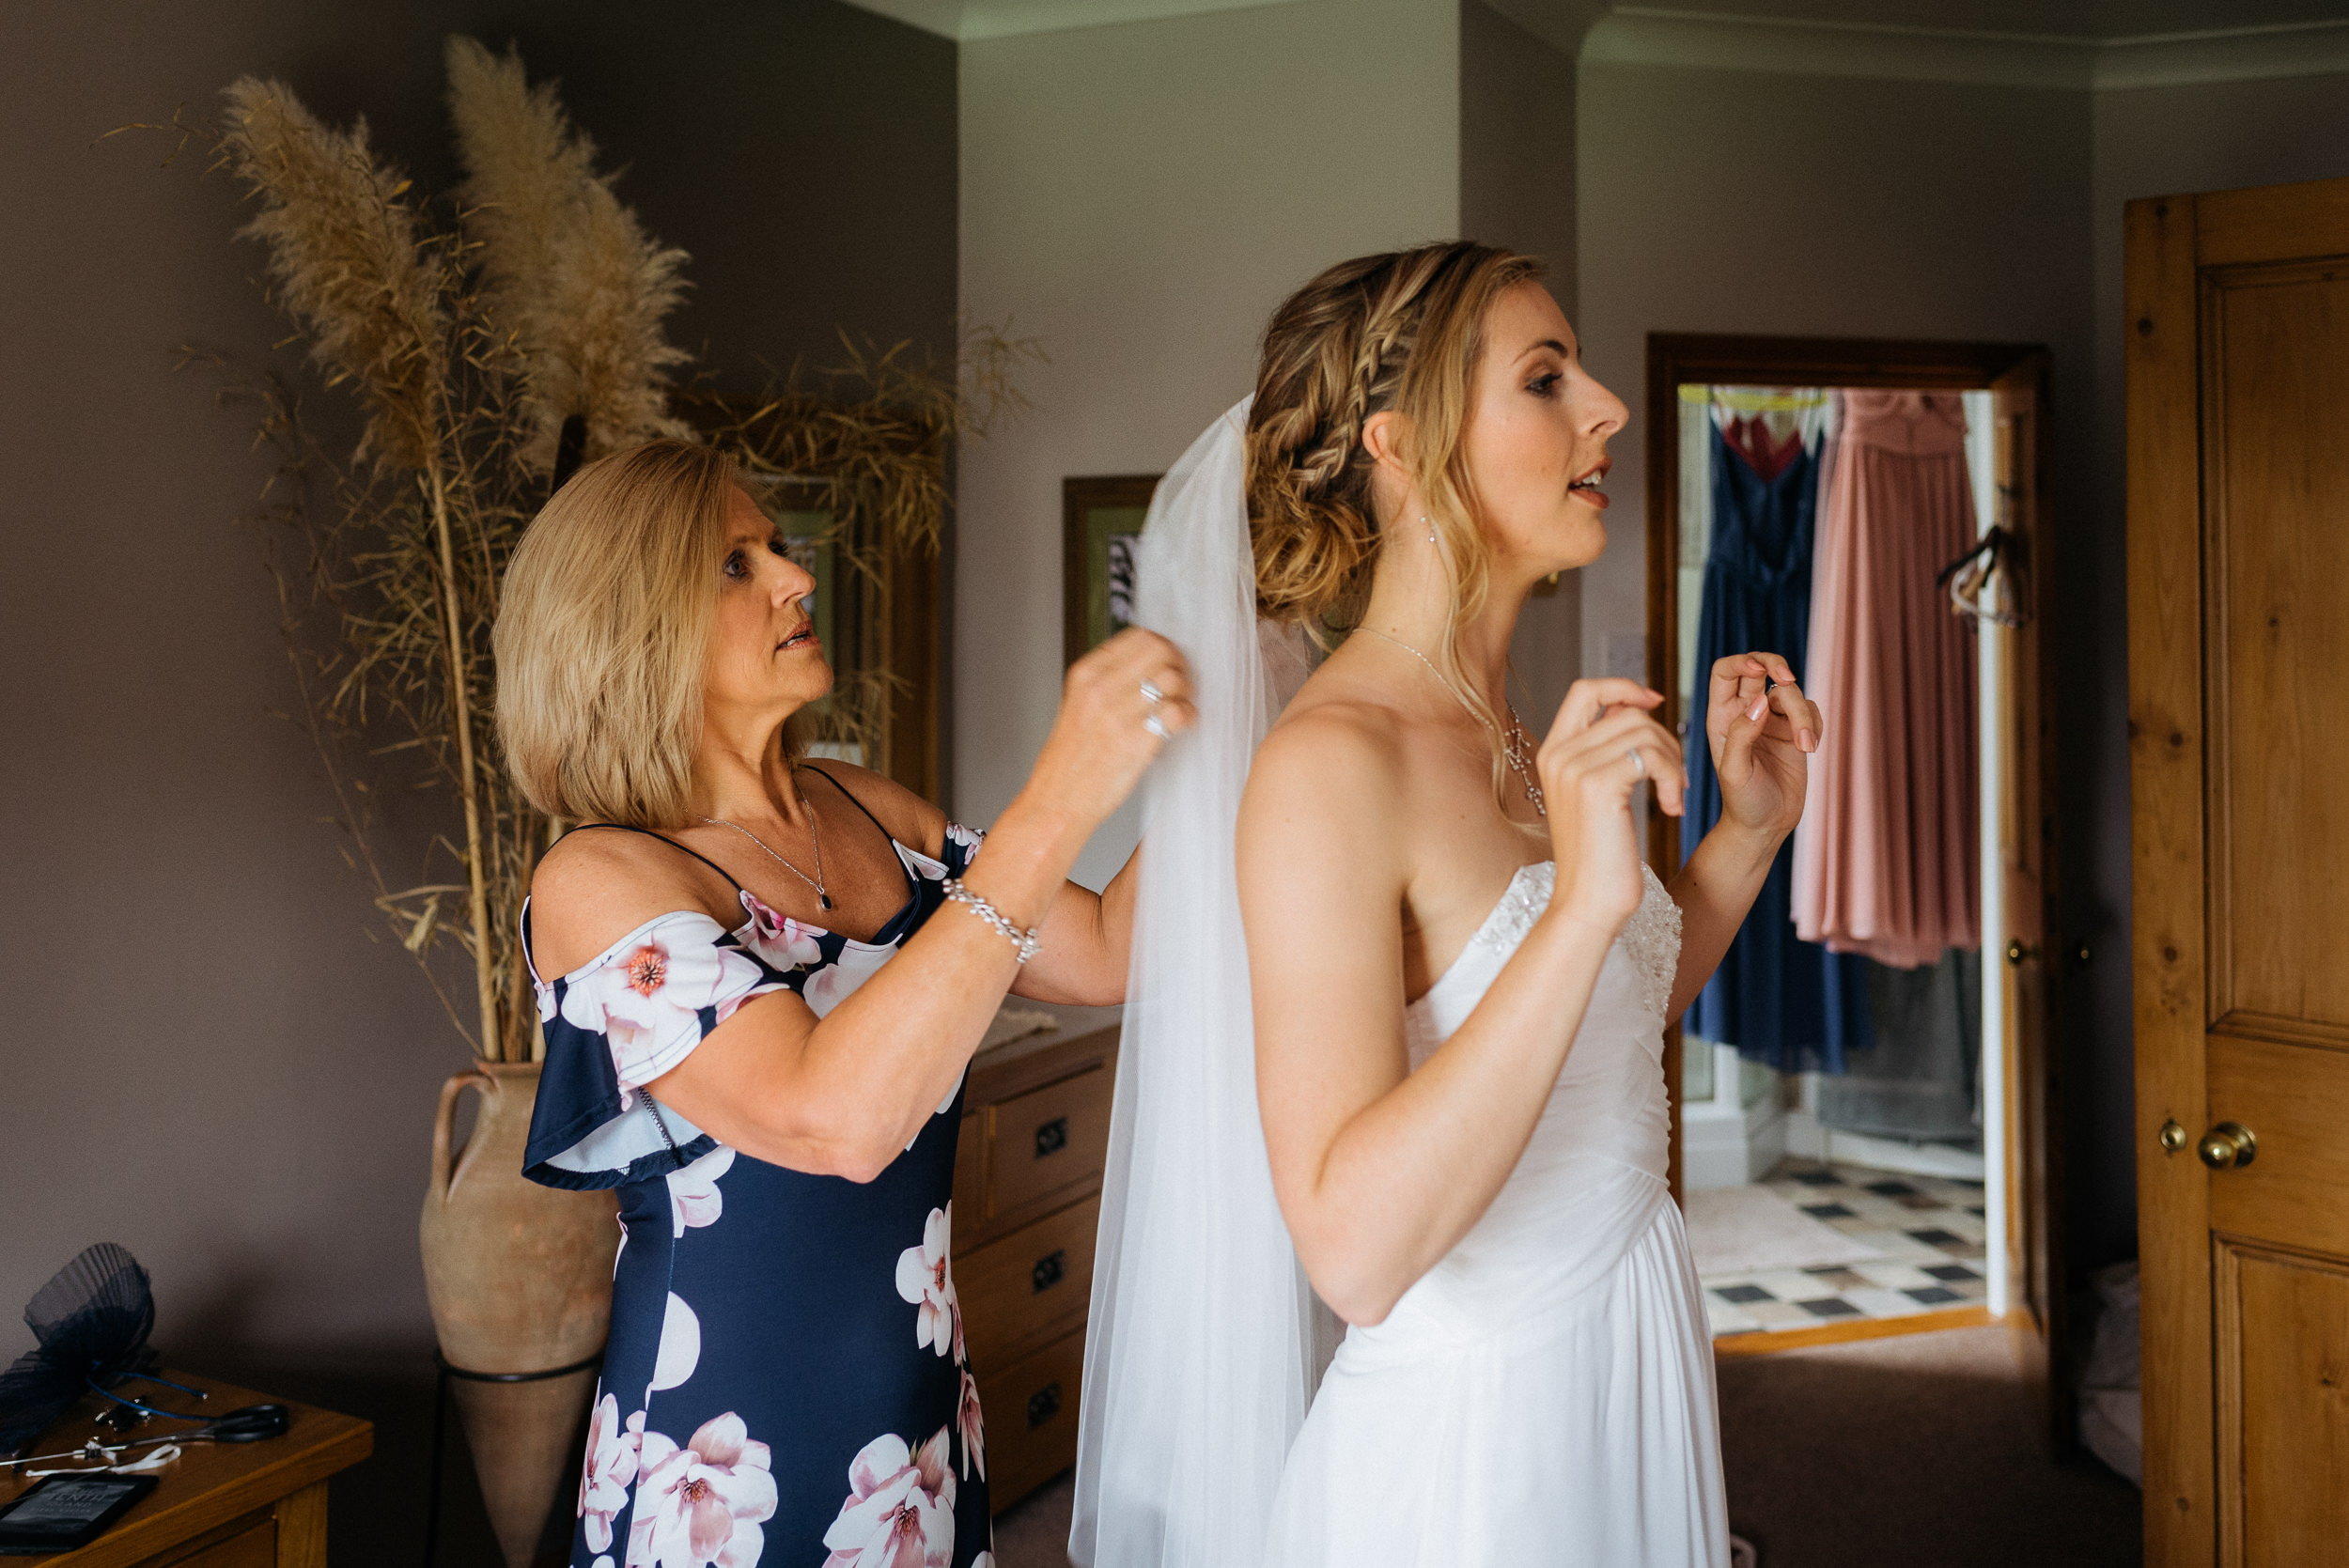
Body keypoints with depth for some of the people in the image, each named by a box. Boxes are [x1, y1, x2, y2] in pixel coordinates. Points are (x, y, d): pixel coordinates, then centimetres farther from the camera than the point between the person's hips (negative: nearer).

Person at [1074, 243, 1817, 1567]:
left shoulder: (1520, 736, 1)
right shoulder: (1326, 763, -24)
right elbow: (1354, 1250, -31)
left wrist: (1752, 825, 4)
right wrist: (1585, 902, -34)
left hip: (1634, 1366, 8)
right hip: (1468, 1443, -8)